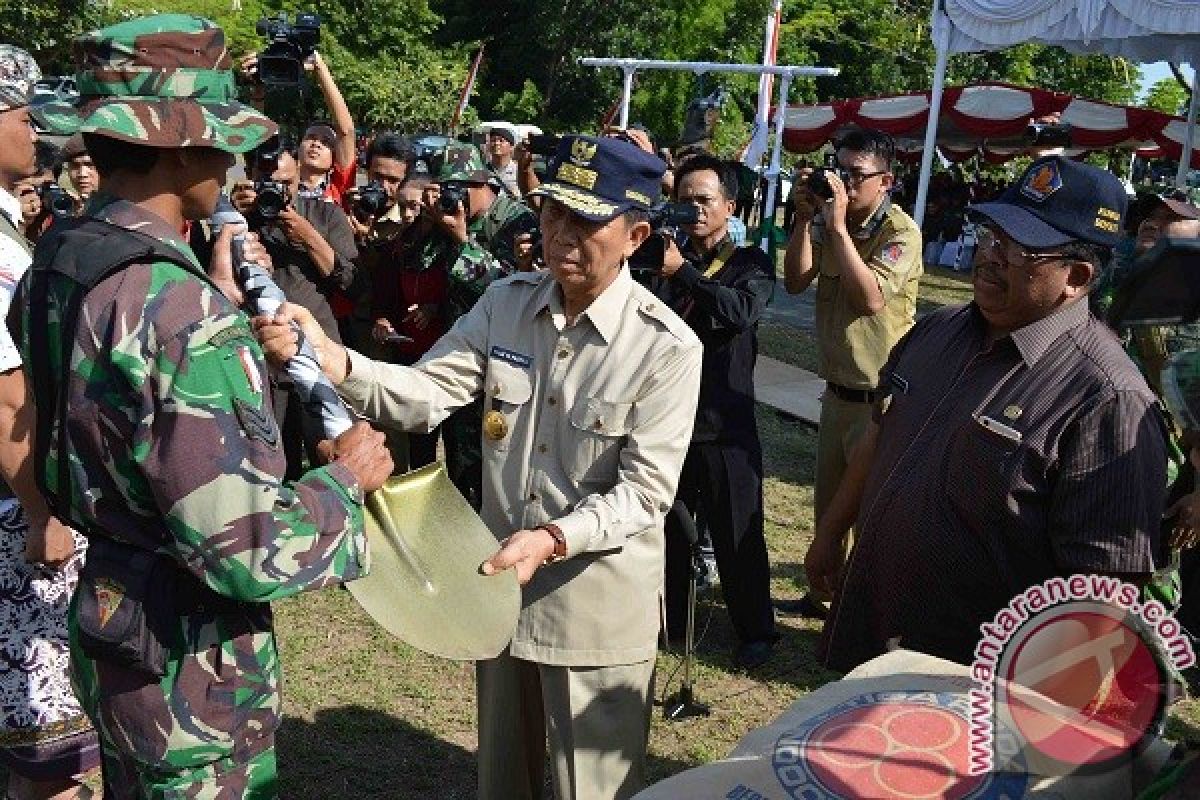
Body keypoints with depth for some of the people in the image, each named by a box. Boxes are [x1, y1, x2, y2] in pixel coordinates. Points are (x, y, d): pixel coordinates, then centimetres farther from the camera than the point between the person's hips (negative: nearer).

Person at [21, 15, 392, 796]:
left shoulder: (59, 262, 0)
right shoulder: (176, 306, -28)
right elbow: (248, 552, -31)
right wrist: (347, 477, -14)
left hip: (109, 615, 8)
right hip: (192, 653, -8)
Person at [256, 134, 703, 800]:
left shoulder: (667, 347, -17)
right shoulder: (505, 303, -2)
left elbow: (645, 489, -17)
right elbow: (424, 395, -12)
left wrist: (552, 539, -32)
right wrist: (329, 360, -29)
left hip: (597, 602, -4)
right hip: (499, 580, 5)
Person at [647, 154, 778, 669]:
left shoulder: (750, 263, 1)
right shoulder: (665, 259, 10)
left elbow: (743, 309, -21)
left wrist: (682, 271, -28)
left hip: (725, 422, -3)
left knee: (738, 535, 5)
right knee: (667, 528, 14)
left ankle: (756, 630, 21)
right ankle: (666, 619, 32)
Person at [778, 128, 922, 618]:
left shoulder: (901, 232, -15)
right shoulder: (828, 218, 3)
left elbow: (871, 298, -29)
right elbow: (796, 282, -4)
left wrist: (838, 225, -28)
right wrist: (804, 218, -14)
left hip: (879, 396, -7)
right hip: (836, 386, 7)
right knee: (828, 502, 19)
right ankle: (824, 591, 36)